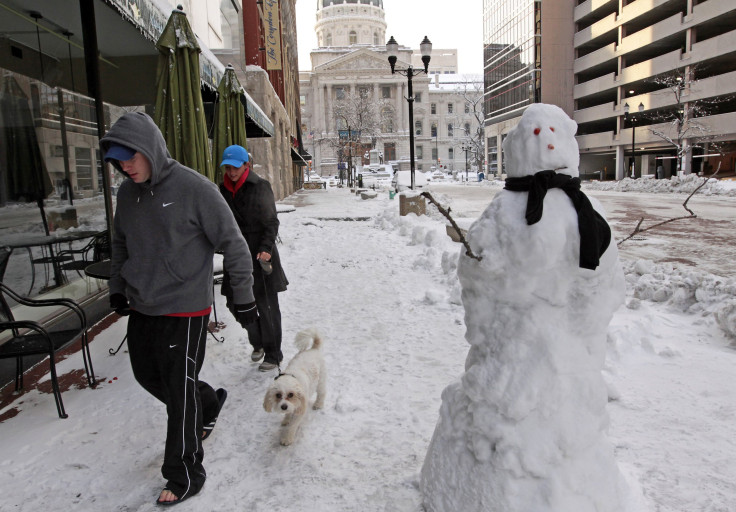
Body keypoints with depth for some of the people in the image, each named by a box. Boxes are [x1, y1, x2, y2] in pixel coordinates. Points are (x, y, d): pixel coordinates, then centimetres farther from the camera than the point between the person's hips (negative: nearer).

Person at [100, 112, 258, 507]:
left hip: (184, 310, -7)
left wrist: (243, 297, -10)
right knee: (148, 376, 19)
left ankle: (184, 475, 20)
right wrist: (117, 289, 19)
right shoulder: (127, 193, 4)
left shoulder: (194, 188, -16)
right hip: (141, 309, 7)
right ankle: (208, 403, 44)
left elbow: (233, 244, -13)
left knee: (180, 393, 1)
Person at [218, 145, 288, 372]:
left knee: (266, 306, 2)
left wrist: (266, 249, -20)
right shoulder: (224, 189, 9)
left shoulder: (260, 187, -7)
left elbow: (272, 223, -9)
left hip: (259, 255, -5)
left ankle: (273, 354, 16)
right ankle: (257, 342, 31)